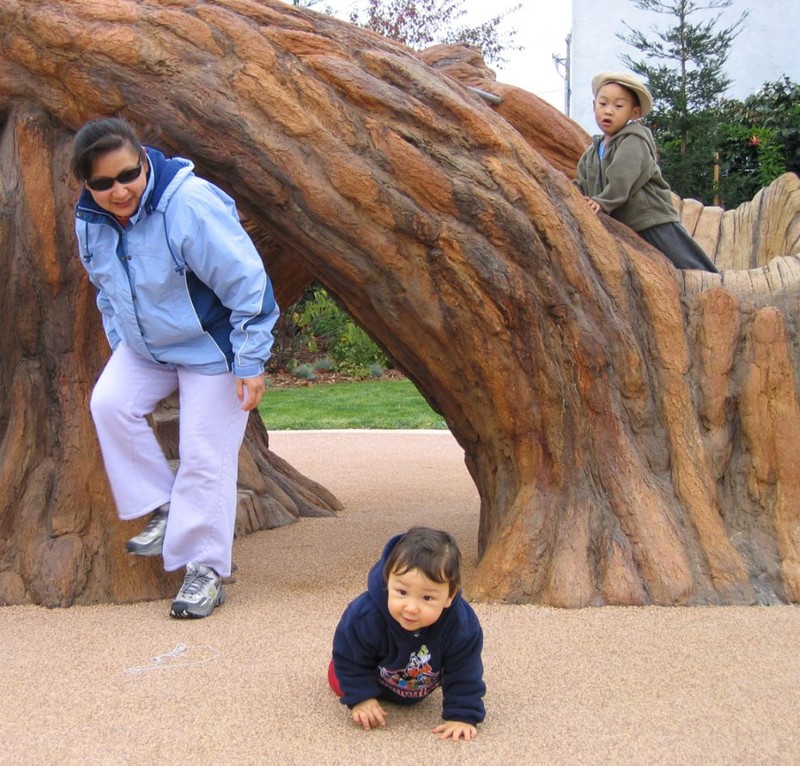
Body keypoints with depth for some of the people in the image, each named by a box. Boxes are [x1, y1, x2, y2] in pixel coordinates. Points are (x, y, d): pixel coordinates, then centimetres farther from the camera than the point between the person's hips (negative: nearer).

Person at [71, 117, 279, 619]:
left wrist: (251, 361, -22)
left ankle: (206, 570, 7)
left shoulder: (189, 203, -30)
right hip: (146, 347, 6)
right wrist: (119, 342, 13)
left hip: (210, 348, -6)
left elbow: (246, 283, -26)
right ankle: (164, 509, 2)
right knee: (110, 403, -15)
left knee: (205, 457, -5)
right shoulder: (90, 221, -8)